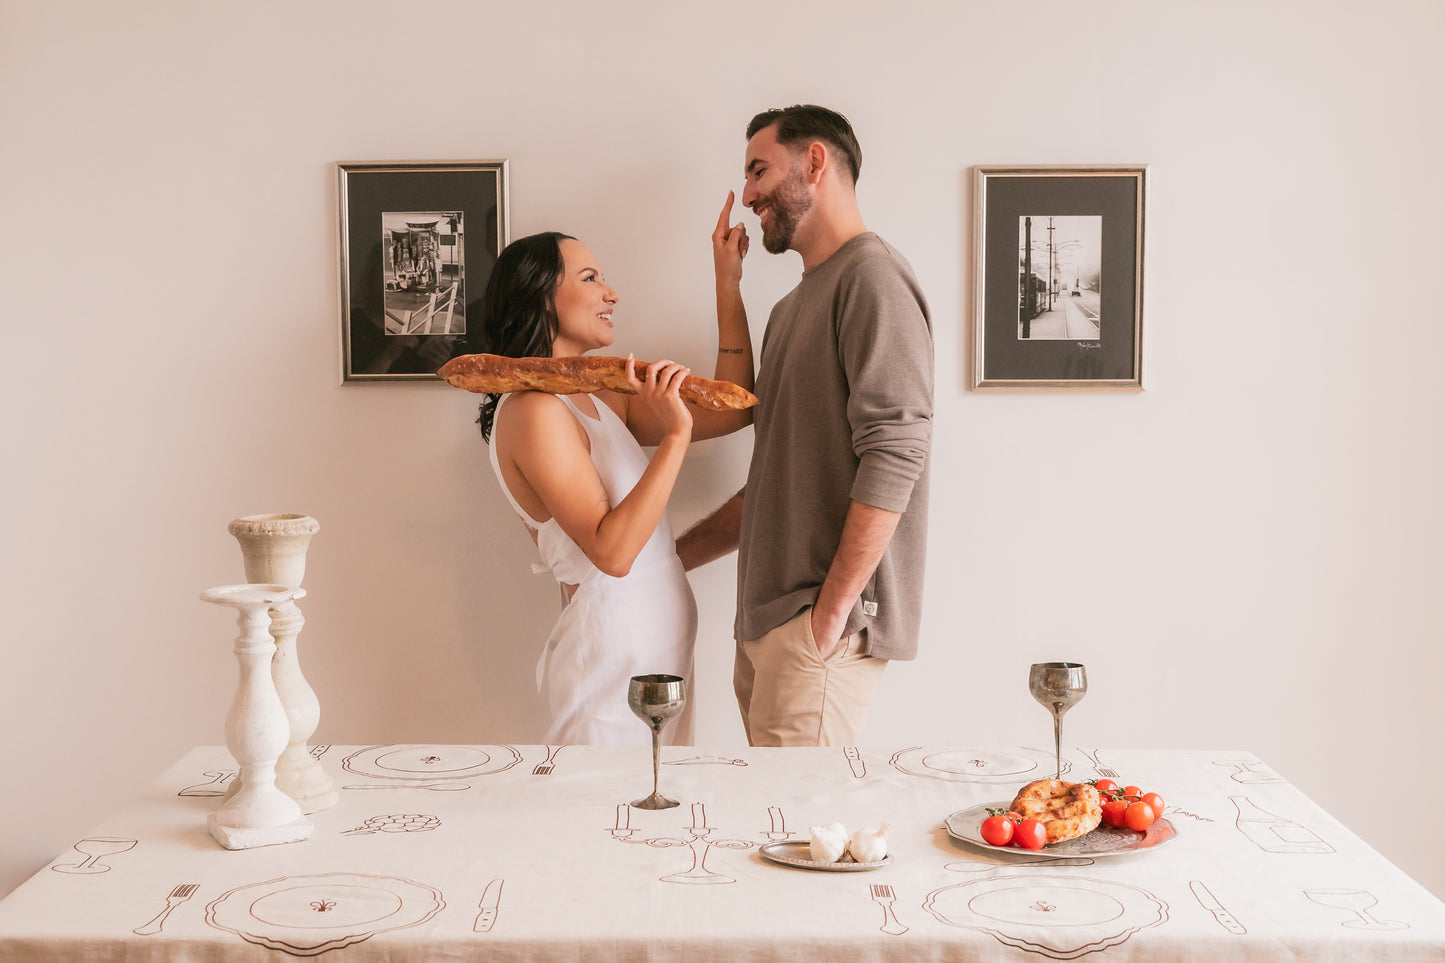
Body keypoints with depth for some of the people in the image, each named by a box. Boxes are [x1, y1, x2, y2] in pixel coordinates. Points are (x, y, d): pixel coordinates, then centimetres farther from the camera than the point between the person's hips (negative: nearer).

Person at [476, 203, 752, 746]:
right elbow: (611, 552, -24)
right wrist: (675, 436, -26)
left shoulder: (599, 399, 12)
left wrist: (728, 283, 11)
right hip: (612, 654, -9)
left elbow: (733, 411, 12)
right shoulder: (532, 410, -15)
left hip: (657, 651, 9)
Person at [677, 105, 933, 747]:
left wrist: (832, 609, -19)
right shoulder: (793, 307, 23)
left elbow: (894, 457, -17)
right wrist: (668, 559, 21)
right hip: (766, 622, 9)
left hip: (822, 628, -8)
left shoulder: (871, 276, -7)